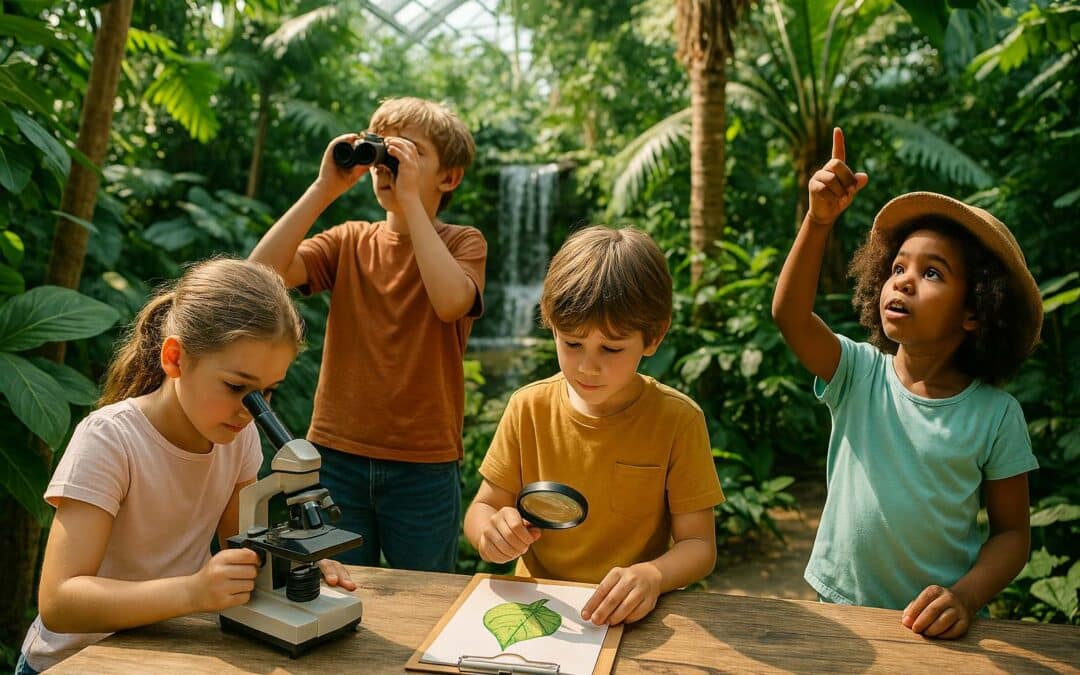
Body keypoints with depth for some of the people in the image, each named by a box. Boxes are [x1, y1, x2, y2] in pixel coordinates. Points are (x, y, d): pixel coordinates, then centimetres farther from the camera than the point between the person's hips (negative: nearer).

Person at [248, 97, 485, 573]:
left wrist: (410, 197, -19)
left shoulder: (462, 243, -1)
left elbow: (451, 301, -24)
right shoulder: (350, 241, 6)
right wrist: (325, 188, -10)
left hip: (423, 466, -2)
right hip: (336, 455, 3)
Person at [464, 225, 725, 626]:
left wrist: (652, 576, -26)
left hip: (630, 619, -1)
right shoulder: (528, 408, -2)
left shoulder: (678, 419, -8)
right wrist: (491, 532, -18)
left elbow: (698, 544, -6)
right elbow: (481, 507, 4)